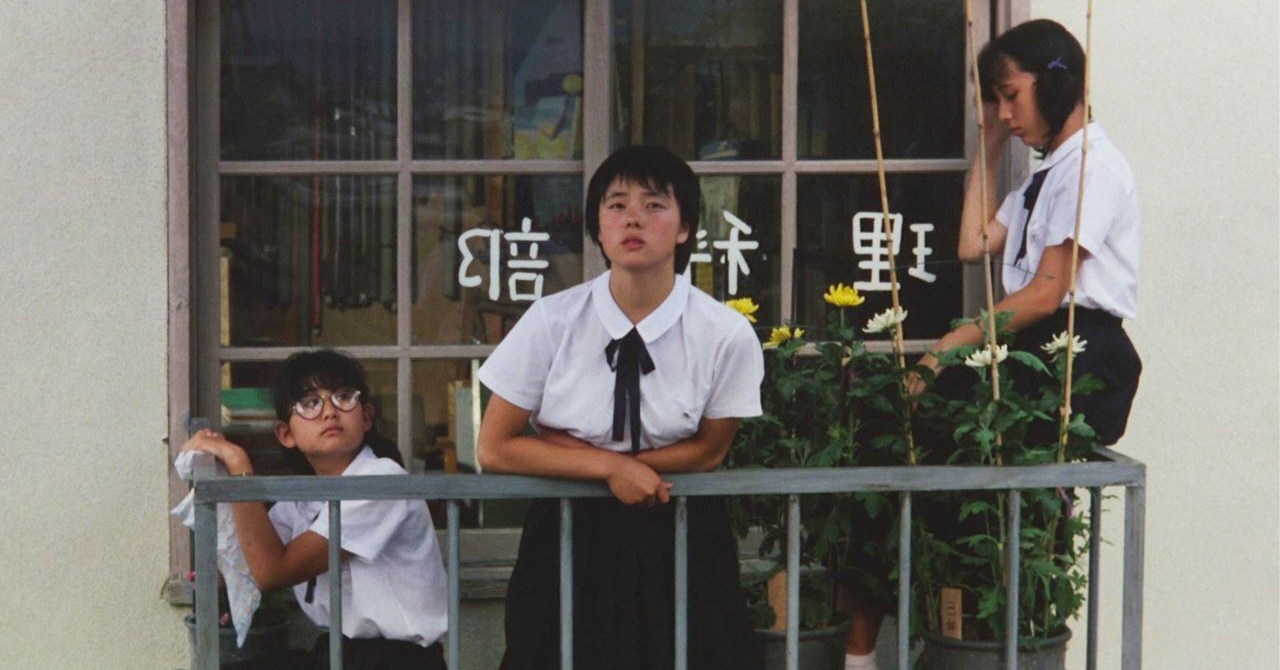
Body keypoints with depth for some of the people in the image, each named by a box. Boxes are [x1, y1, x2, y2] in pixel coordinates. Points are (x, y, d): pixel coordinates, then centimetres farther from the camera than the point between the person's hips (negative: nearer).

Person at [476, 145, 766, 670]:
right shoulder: (551, 322, -11)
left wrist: (575, 448, -10)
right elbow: (494, 449, -7)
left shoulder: (727, 335, -12)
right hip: (569, 536, 0)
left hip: (679, 536, 0)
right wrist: (610, 466, -17)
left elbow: (708, 451, -2)